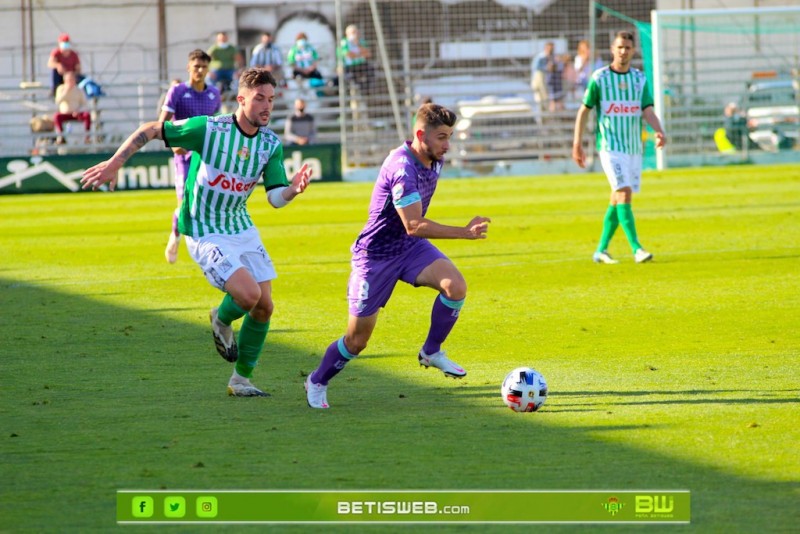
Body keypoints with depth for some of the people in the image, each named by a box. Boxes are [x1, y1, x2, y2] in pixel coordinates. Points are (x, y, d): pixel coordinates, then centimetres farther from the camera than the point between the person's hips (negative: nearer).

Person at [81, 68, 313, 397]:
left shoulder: (271, 144, -3)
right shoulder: (208, 129, -19)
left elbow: (276, 198, -6)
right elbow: (149, 130, -11)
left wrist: (295, 189, -29)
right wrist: (114, 164, -17)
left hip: (242, 229, 6)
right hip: (205, 234, -6)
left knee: (264, 306, 3)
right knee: (248, 294, -23)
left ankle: (241, 380, 21)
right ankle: (222, 321, 13)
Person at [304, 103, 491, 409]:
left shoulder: (435, 161, -2)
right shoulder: (402, 168, -30)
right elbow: (414, 225, -34)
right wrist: (465, 232, -36)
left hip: (411, 247, 7)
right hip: (376, 254, -7)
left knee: (455, 286, -22)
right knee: (357, 340, 1)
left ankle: (432, 352, 0)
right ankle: (317, 382, 28)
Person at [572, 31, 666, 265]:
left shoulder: (640, 78, 7)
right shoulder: (599, 78, -2)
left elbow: (648, 110, -4)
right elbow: (584, 110, 3)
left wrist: (659, 131, -23)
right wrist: (577, 144, 0)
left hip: (634, 147, 5)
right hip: (611, 146, -5)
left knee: (617, 200, 8)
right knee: (624, 194, -17)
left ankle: (601, 250, 19)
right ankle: (636, 248, -22)